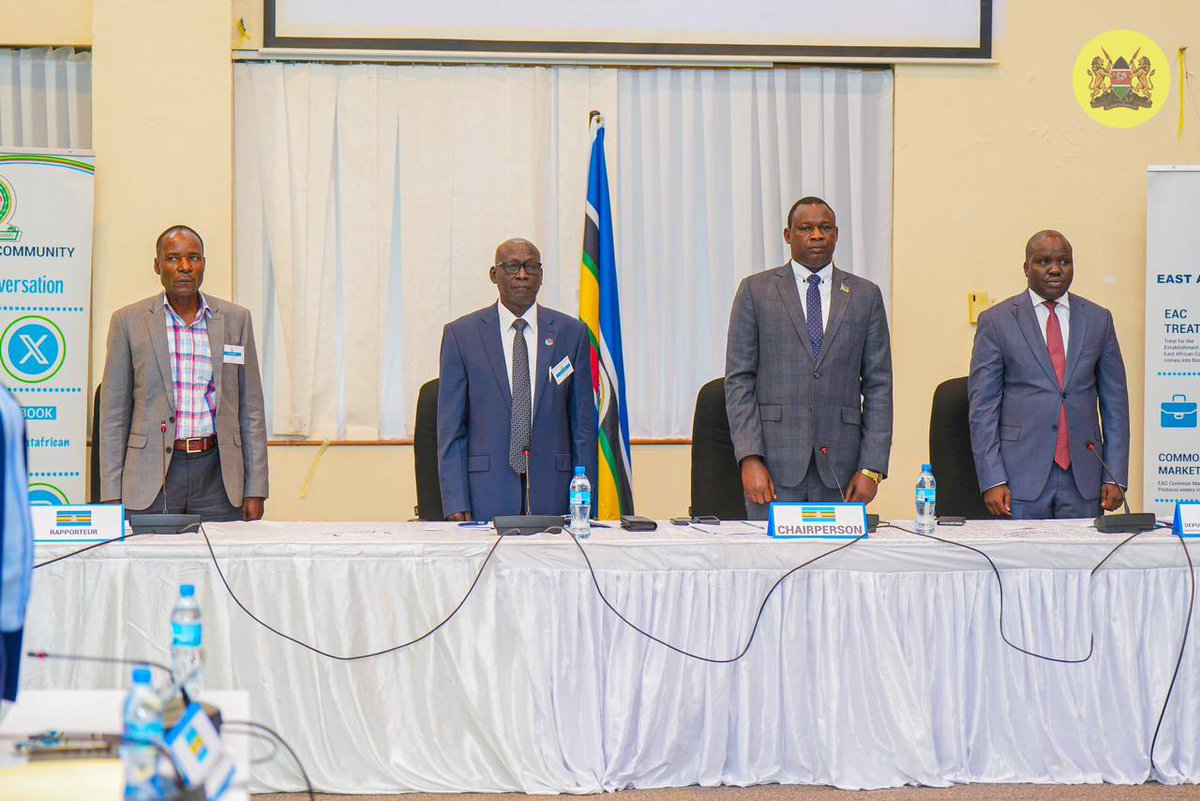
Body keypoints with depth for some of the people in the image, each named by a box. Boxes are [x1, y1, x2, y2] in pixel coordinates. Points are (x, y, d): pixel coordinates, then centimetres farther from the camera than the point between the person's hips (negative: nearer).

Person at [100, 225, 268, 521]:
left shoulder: (235, 319, 9)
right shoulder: (128, 321, 4)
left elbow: (251, 410, 11)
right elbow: (113, 415, 5)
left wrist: (255, 491, 5)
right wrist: (112, 497, -1)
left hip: (218, 473, 1)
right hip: (152, 477, -1)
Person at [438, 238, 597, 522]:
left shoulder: (572, 333, 8)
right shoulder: (461, 334, 4)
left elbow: (584, 424, 9)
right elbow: (450, 427, 3)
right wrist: (456, 504, -6)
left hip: (552, 494, 1)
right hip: (487, 495, -1)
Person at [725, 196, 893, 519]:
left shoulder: (865, 295, 11)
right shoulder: (756, 290, 7)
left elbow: (878, 385, 8)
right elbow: (738, 380, 2)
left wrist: (872, 468, -1)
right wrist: (749, 458, -9)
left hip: (840, 468, 1)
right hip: (775, 460, -1)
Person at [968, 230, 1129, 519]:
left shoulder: (1098, 319, 11)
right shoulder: (996, 321, 3)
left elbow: (1115, 400, 11)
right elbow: (983, 405, -1)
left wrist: (1116, 477, 3)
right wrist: (992, 481, -9)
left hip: (1083, 477, 2)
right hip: (1021, 474, -2)